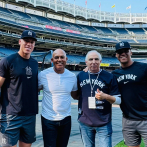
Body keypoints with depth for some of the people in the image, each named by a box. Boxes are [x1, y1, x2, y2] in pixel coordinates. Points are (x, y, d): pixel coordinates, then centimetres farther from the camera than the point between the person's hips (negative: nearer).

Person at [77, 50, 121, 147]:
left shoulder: (109, 77, -4)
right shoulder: (81, 76, 5)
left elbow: (118, 100, -4)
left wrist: (106, 96, -21)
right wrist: (80, 109, 3)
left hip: (103, 123, -3)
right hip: (85, 122, 3)